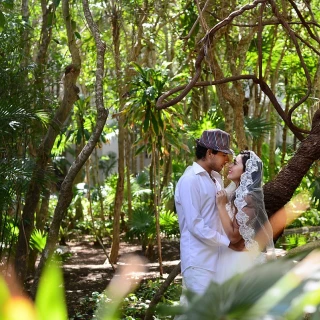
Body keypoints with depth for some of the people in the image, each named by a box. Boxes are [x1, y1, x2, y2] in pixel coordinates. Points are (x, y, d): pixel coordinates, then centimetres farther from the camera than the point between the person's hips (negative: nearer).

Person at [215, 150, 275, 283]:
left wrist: (221, 205, -19)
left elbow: (234, 235, -22)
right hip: (233, 258, 9)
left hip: (242, 261, -9)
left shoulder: (248, 198, -21)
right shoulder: (238, 194, 8)